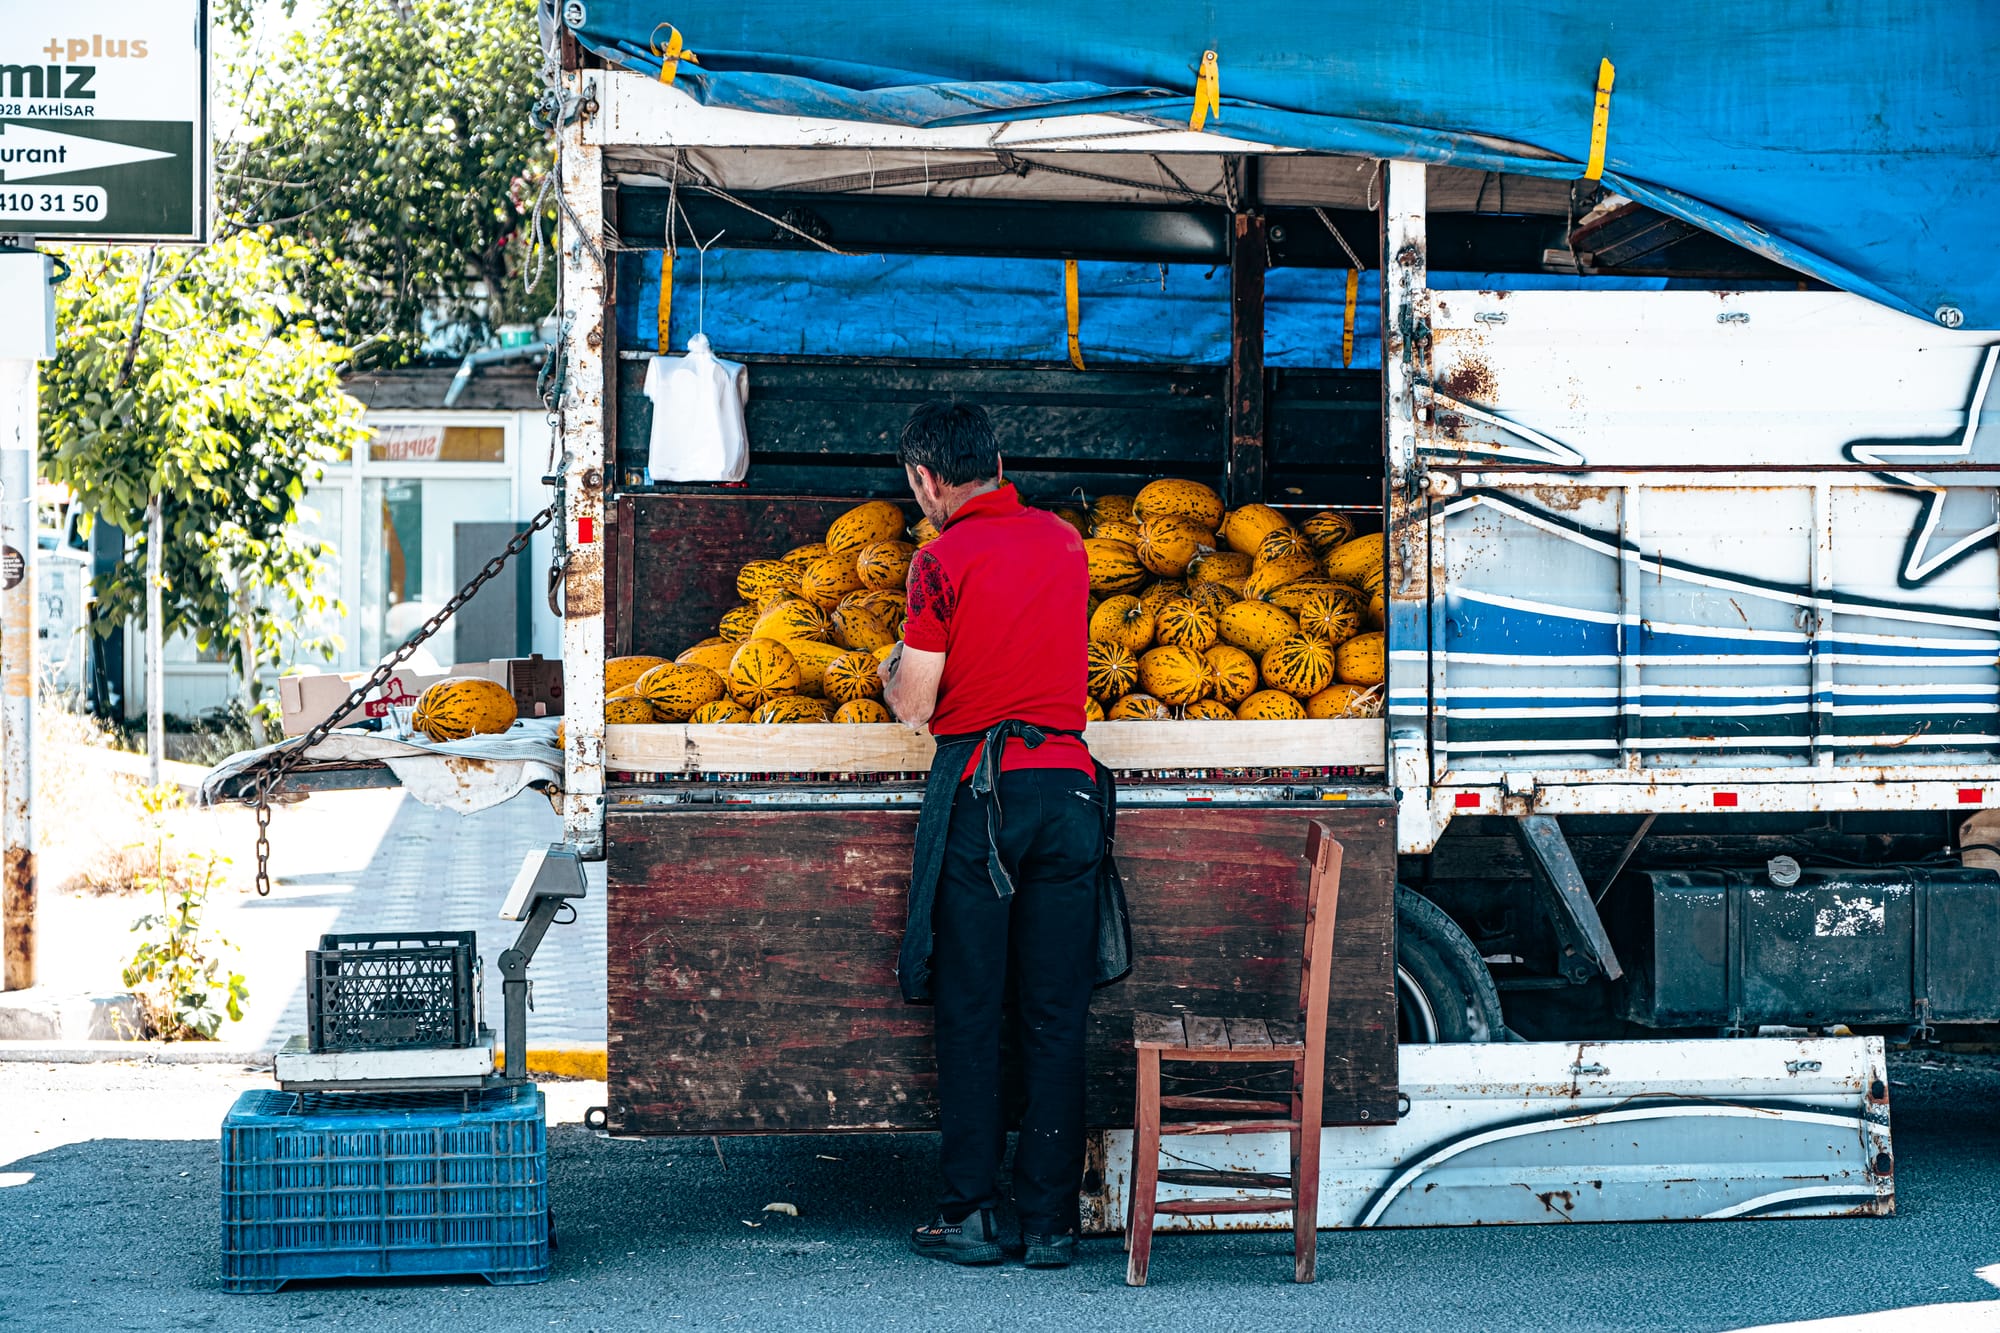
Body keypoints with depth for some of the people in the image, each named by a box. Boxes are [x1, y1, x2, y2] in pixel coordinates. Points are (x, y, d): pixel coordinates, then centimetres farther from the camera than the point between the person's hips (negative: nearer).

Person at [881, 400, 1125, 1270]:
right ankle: (1051, 1221, 6)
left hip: (980, 791, -4)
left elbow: (914, 705, -6)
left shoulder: (944, 559, -7)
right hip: (1069, 783, 4)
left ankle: (970, 1214, 4)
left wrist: (894, 667, 15)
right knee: (1056, 1014, 5)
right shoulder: (1065, 542, 10)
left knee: (969, 1011, 3)